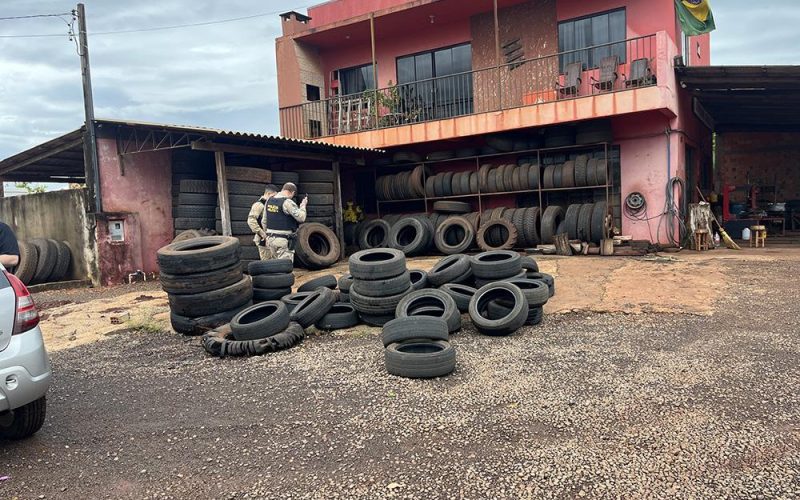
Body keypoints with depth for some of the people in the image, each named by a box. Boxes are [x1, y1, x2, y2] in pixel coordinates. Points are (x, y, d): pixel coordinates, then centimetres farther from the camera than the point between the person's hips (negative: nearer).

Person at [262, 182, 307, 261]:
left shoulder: (269, 201, 10)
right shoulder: (288, 202, -14)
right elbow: (301, 218, -15)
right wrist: (303, 205, 1)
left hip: (270, 238, 8)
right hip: (284, 240, -8)